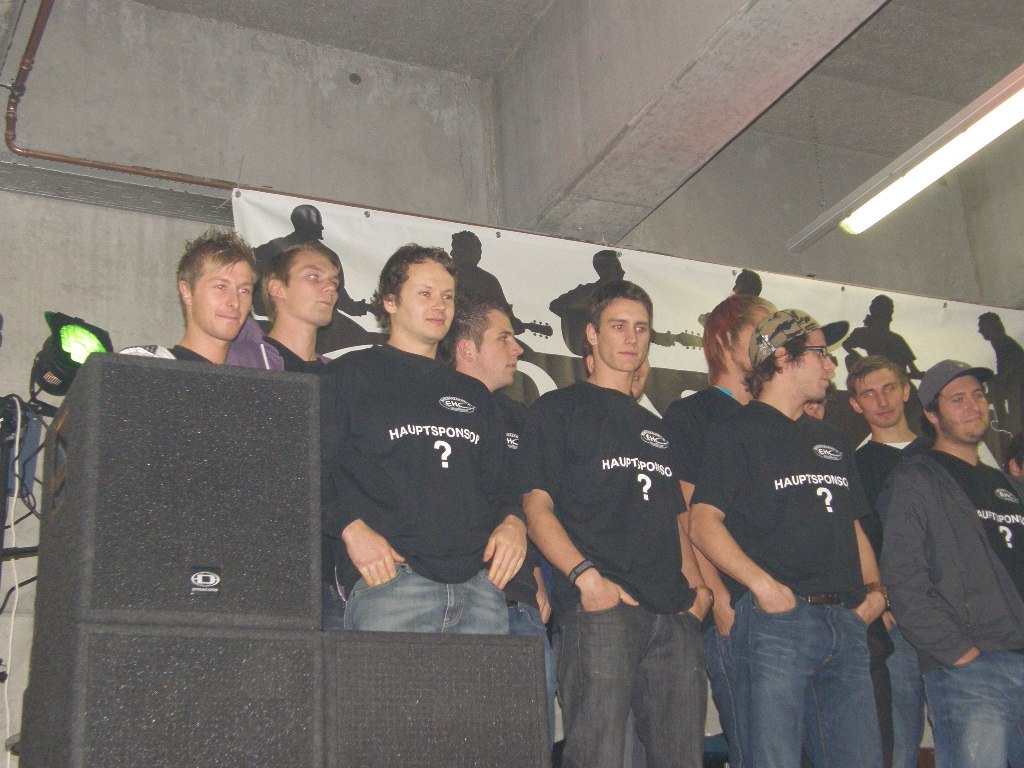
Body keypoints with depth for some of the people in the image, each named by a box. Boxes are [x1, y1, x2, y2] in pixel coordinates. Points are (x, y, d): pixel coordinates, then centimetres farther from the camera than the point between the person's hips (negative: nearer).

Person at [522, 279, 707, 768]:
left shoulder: (657, 427, 26)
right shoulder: (558, 410, 7)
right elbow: (536, 507, -3)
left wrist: (699, 589, 8)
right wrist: (585, 576, -16)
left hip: (673, 615, 6)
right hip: (599, 606, -6)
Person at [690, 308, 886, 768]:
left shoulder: (831, 441, 23)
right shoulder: (738, 433, 1)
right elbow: (704, 522, -9)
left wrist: (874, 589, 8)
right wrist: (761, 583, -20)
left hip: (846, 622, 7)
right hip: (776, 618, -7)